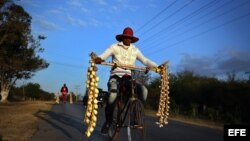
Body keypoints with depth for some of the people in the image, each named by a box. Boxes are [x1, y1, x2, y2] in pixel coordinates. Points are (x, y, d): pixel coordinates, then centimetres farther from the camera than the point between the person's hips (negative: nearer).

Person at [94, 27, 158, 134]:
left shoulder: (135, 50, 9)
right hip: (116, 76, -3)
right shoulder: (115, 47, 1)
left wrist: (157, 67, -19)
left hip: (128, 77, 3)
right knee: (113, 95, -31)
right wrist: (98, 59, -38)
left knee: (144, 90, -23)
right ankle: (108, 121, -7)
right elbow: (103, 55, -12)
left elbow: (145, 60, 0)